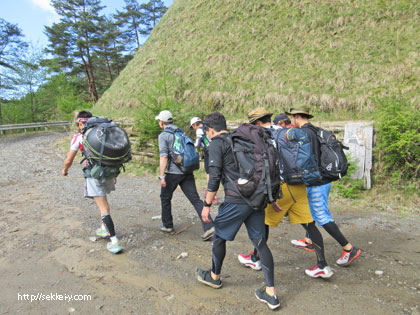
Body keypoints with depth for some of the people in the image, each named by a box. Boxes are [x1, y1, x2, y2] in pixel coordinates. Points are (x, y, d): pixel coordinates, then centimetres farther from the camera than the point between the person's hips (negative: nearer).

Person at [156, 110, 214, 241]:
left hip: (173, 173, -5)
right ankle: (209, 227, -8)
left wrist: (161, 176, -17)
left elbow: (163, 157, -16)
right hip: (187, 171, 5)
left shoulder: (163, 135, -5)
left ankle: (167, 225, 29)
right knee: (195, 199, 1)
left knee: (165, 197, 17)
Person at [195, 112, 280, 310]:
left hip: (236, 201, -7)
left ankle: (214, 277, 36)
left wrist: (207, 205, -6)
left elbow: (214, 177, -13)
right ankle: (271, 294, 15)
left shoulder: (216, 144, -4)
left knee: (219, 237, 14)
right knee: (260, 242, 10)